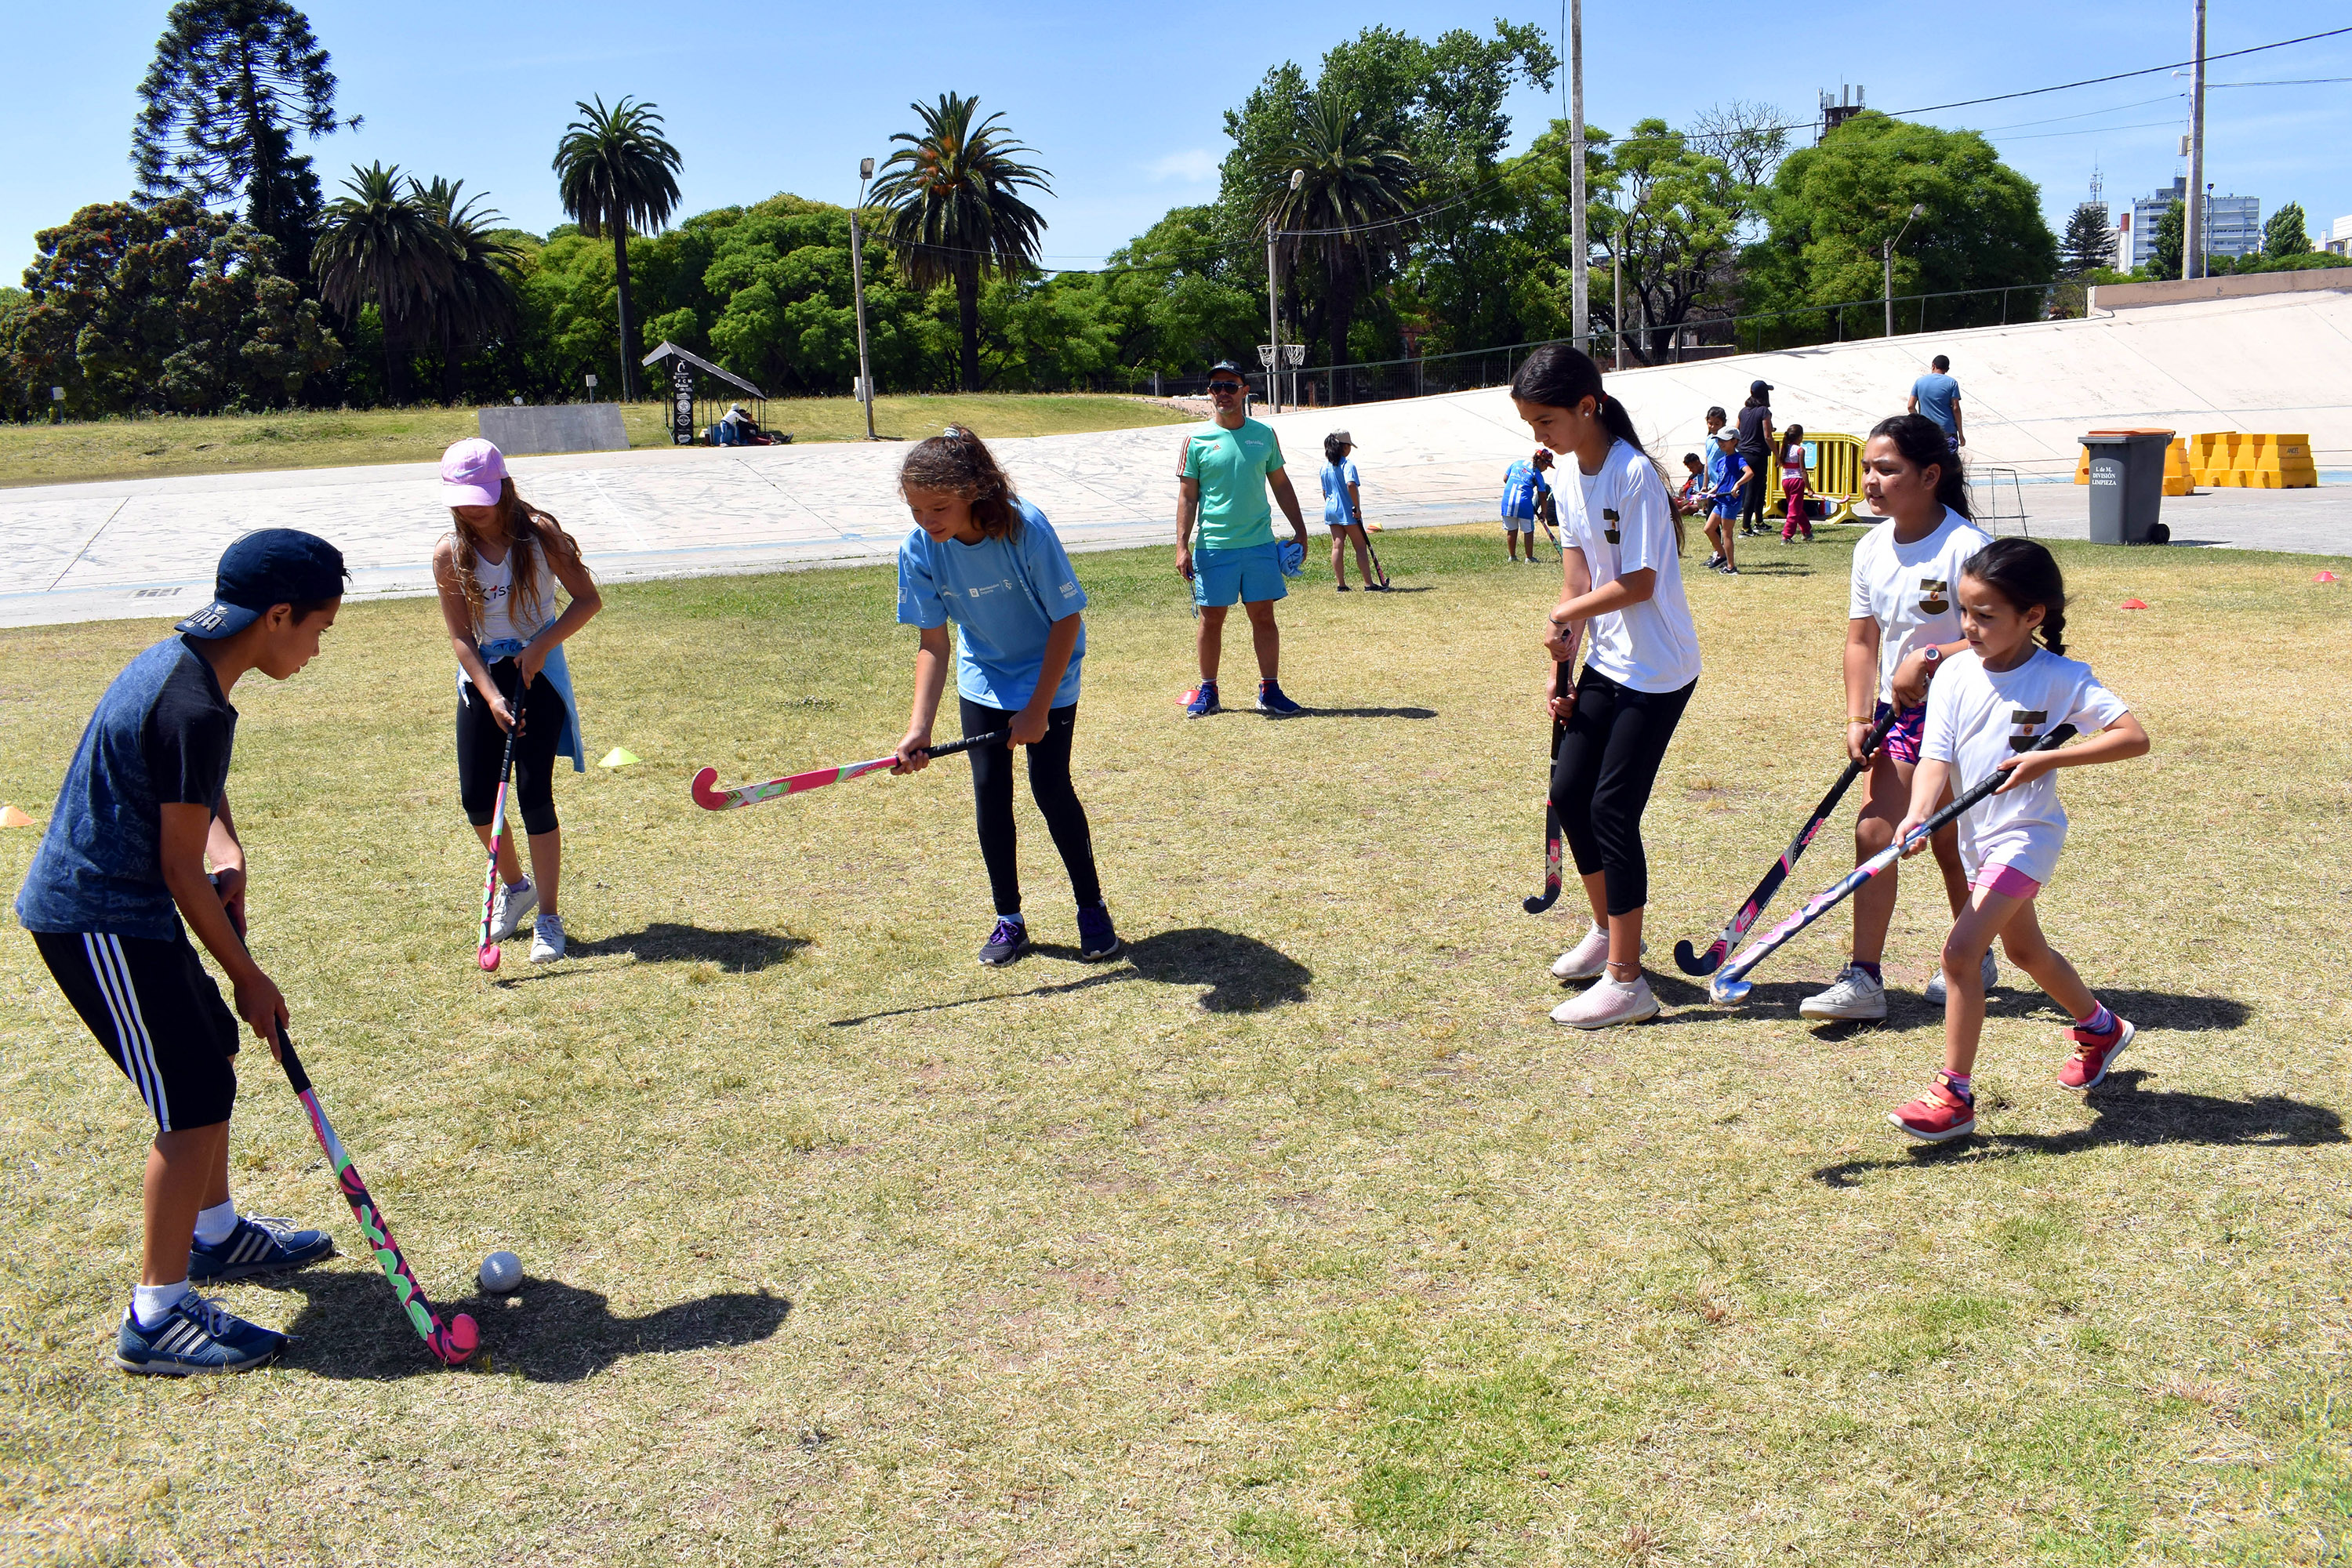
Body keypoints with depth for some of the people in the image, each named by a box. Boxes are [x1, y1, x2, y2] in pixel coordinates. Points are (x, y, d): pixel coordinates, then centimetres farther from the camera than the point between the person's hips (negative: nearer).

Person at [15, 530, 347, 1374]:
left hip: (101, 902, 10)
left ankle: (215, 1232, 38)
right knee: (195, 1097, -7)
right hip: (98, 920, -10)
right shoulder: (196, 711, -26)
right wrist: (249, 977, -10)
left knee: (211, 1045, 21)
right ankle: (158, 1315, 1)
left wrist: (229, 852, 2)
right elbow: (180, 872, -20)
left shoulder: (180, 657, 5)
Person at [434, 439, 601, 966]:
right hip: (481, 674, 3)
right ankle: (515, 885, 30)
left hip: (538, 670, -3)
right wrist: (492, 696, -19)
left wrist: (541, 646, -18)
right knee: (476, 798, 2)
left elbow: (588, 598, -6)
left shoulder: (538, 533, -11)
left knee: (535, 794, -8)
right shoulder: (450, 554, -6)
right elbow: (461, 636, -6)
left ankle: (548, 916, 4)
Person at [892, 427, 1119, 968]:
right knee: (990, 791, 0)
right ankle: (1009, 919, 14)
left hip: (1049, 675, -4)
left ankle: (1092, 908, 12)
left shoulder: (1026, 529, -31)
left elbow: (1067, 619, -21)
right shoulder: (919, 549, -20)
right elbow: (933, 643, -13)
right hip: (983, 679, 4)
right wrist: (920, 727, -24)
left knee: (1050, 788, -7)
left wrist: (1038, 709, -19)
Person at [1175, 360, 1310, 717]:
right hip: (1213, 547, -2)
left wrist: (1299, 530, 12)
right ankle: (1207, 690, 16)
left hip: (1260, 544, 2)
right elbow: (1187, 496, 0)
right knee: (1212, 619, 4)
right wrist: (1182, 546, -7)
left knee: (1263, 616, 2)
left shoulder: (1264, 434, 7)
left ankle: (1270, 688, 9)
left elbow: (1280, 484, 15)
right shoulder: (1197, 440, 0)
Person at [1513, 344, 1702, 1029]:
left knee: (1612, 809, -9)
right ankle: (1606, 932, 32)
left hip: (1658, 671, -8)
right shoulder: (1570, 484, 7)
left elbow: (1639, 584, -20)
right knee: (1569, 792, 10)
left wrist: (1566, 615, -7)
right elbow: (1575, 583, 8)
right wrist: (1557, 665, 2)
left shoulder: (1633, 475, -19)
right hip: (1606, 664, 8)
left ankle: (1625, 983, -2)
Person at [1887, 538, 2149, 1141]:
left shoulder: (2061, 678, -15)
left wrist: (2048, 759, -27)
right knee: (2026, 950, 25)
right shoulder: (1954, 676, -4)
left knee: (1959, 952, -18)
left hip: (2025, 836, -7)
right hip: (1977, 837, 7)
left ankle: (1955, 1095, -7)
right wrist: (1917, 817, -29)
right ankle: (2100, 1028, 54)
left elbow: (2134, 737, -19)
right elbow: (1936, 759, -10)